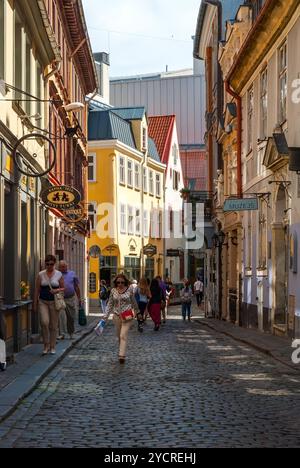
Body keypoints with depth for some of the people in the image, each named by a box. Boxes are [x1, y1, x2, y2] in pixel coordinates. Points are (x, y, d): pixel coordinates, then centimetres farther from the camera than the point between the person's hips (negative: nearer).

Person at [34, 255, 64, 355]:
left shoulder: (59, 274, 3)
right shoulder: (41, 274, 3)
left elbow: (63, 288, 9)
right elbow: (37, 290, 5)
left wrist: (57, 290, -13)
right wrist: (35, 303, 2)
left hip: (54, 302, 0)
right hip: (43, 302, 0)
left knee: (53, 325, 3)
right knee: (44, 322, -16)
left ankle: (52, 347, 16)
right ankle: (46, 345, 1)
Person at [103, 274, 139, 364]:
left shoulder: (129, 290, -3)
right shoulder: (113, 291, 3)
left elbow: (133, 302, 10)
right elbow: (110, 304, 7)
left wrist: (136, 311, 20)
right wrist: (105, 316, 1)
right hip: (117, 315, 4)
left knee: (123, 335, -14)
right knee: (119, 336, 12)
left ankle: (122, 355, -19)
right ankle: (122, 352, 28)